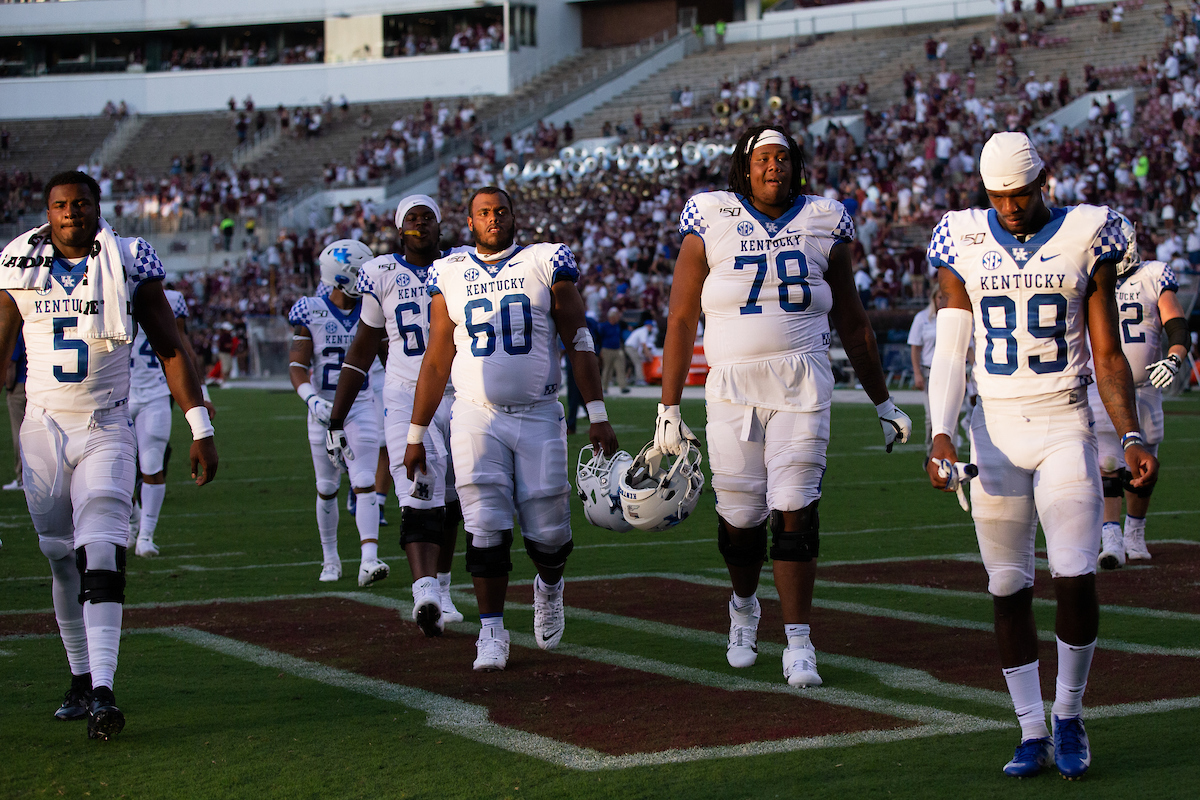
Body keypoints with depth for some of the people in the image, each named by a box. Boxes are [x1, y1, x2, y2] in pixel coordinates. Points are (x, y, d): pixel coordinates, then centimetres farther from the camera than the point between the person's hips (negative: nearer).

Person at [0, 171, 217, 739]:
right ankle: (81, 679, 21)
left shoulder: (128, 265, -2)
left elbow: (170, 351, 2)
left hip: (106, 430, -2)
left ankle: (103, 692, -24)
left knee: (100, 557, -16)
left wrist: (200, 428, -2)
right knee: (63, 562, 7)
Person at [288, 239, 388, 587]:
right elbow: (297, 366, -8)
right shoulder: (312, 314, -5)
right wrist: (312, 399, -24)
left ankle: (369, 560, -22)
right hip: (324, 408, 0)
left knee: (364, 483, -12)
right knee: (327, 487, 8)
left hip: (361, 406, 0)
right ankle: (330, 559, 23)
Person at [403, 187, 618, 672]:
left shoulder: (546, 264, 3)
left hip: (539, 417, -1)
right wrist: (416, 436, 12)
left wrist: (598, 417, -4)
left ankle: (549, 587, 31)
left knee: (547, 531, -1)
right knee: (486, 530, -9)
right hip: (476, 418, 1)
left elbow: (578, 343, 3)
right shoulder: (450, 276, 8)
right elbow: (436, 360, 13)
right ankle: (491, 632, 1)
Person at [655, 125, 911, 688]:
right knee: (740, 518, 3)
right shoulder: (712, 223, 2)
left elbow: (851, 322, 17)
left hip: (802, 384, 0)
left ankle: (798, 642, -4)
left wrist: (882, 401, 20)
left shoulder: (822, 224, 8)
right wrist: (668, 407, 0)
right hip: (733, 385, 0)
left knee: (795, 512, -9)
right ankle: (744, 604, 34)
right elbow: (681, 320, 3)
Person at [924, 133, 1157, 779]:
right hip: (995, 430, 2)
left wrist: (1132, 436, -6)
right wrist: (941, 435, -13)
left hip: (1065, 427, -2)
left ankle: (1068, 715, 8)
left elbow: (1107, 355, 4)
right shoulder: (964, 245, 4)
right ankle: (1031, 732, 11)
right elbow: (949, 353, 1)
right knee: (1009, 589, 2)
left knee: (1075, 578, -12)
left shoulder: (1085, 237, 1)